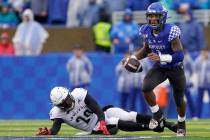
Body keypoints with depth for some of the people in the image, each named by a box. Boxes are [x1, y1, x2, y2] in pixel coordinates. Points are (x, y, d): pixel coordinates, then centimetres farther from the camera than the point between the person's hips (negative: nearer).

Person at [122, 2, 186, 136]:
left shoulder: (170, 32, -30)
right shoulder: (147, 31, -11)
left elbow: (180, 55, -33)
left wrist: (160, 57, -44)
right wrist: (134, 57, -8)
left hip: (175, 68, -4)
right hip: (159, 68, 4)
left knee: (179, 100, 11)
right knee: (146, 87, -23)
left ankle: (181, 123, 42)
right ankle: (158, 115, -1)